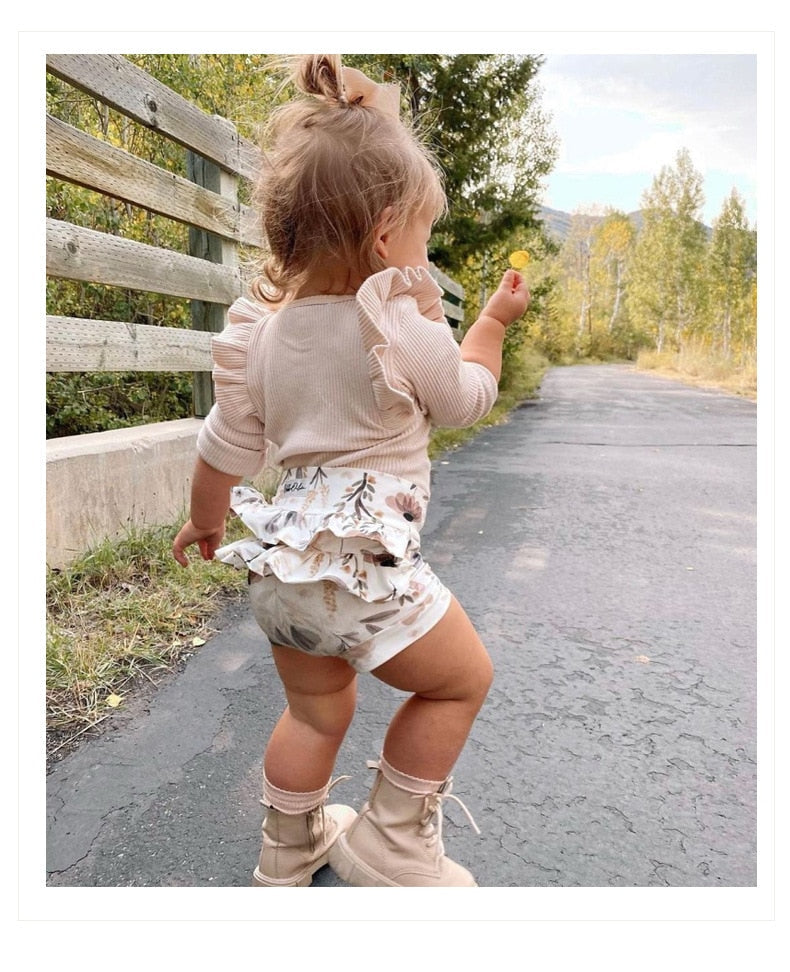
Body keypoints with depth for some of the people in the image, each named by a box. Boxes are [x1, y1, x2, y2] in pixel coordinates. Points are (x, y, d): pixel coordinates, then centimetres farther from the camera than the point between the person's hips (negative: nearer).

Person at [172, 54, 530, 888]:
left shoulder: (256, 326, 0)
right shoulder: (405, 331, -16)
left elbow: (228, 448, 7)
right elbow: (466, 399, 4)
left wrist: (205, 521, 24)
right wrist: (494, 320, 19)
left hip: (280, 569, 7)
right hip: (363, 571, -7)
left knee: (316, 711, 27)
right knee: (462, 680, 17)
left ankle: (288, 852, 47)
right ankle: (390, 842, 27)